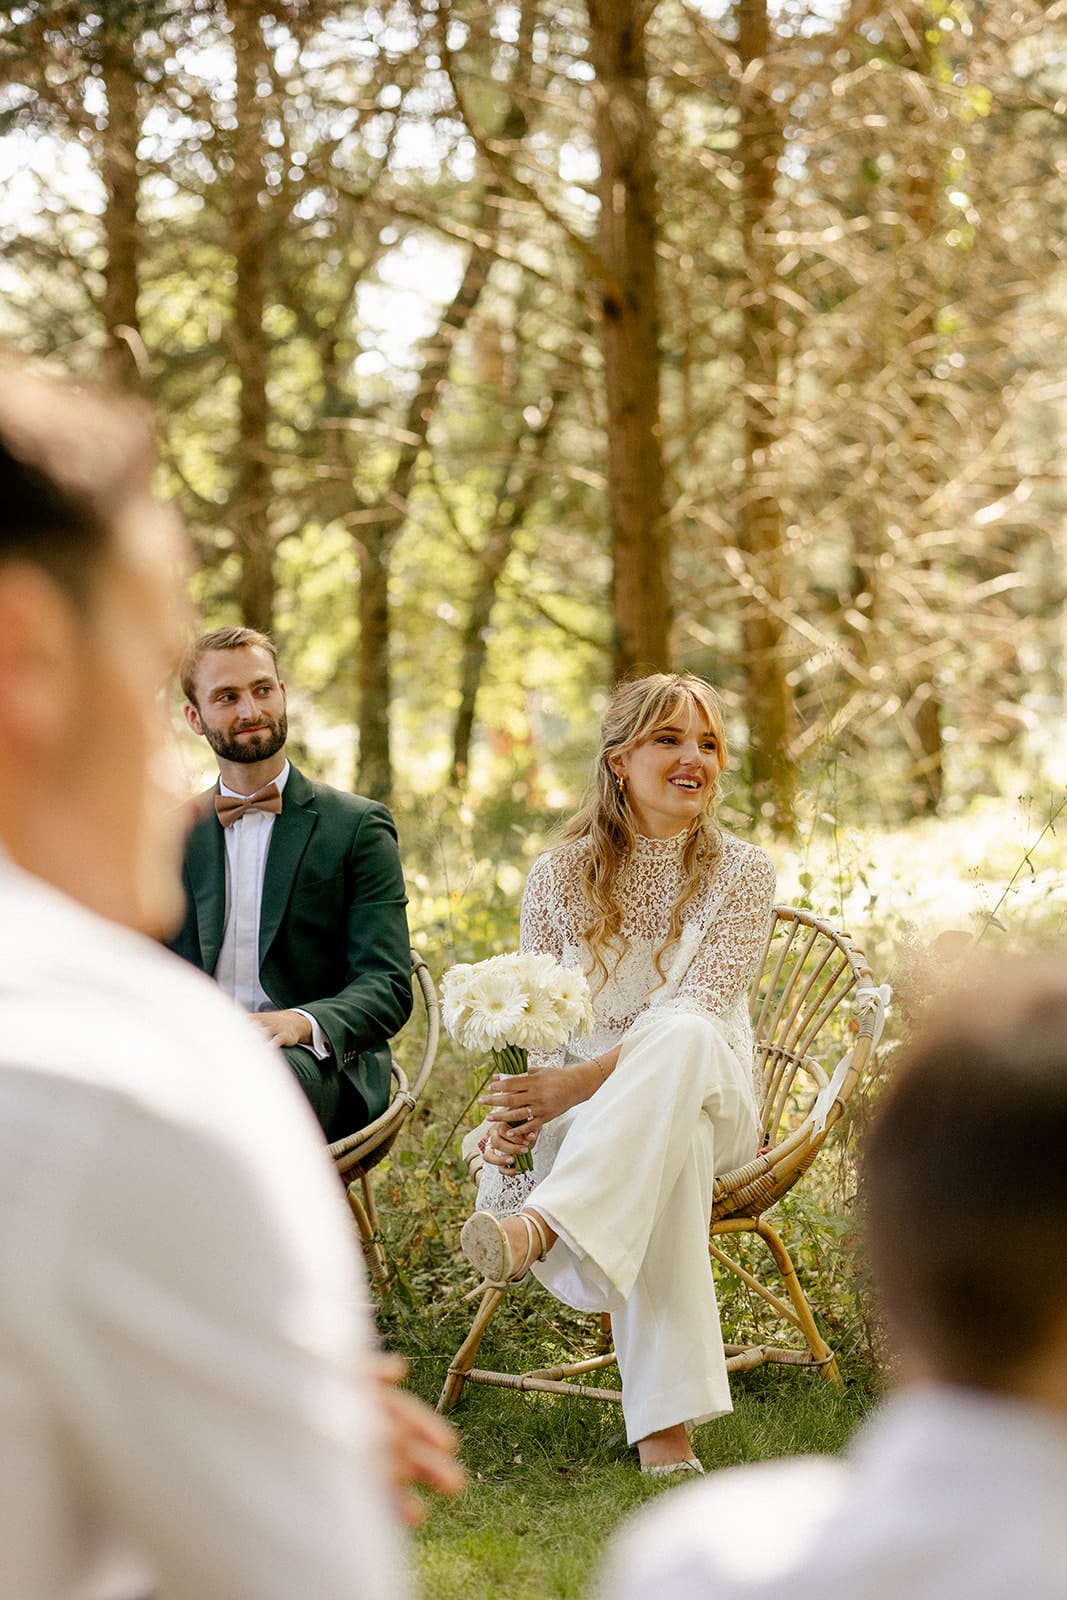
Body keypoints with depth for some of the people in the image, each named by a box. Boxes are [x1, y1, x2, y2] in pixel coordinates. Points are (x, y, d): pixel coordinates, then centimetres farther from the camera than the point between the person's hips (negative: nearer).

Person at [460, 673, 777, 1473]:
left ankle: (540, 1228, -60)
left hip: (709, 1099, -1)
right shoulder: (560, 877, 6)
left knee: (680, 1035, -41)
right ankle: (664, 1419, -46)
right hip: (592, 1116, 1)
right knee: (669, 1146, -40)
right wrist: (515, 1113, -19)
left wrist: (578, 1082, -31)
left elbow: (694, 1015, -15)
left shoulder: (742, 873, 0)